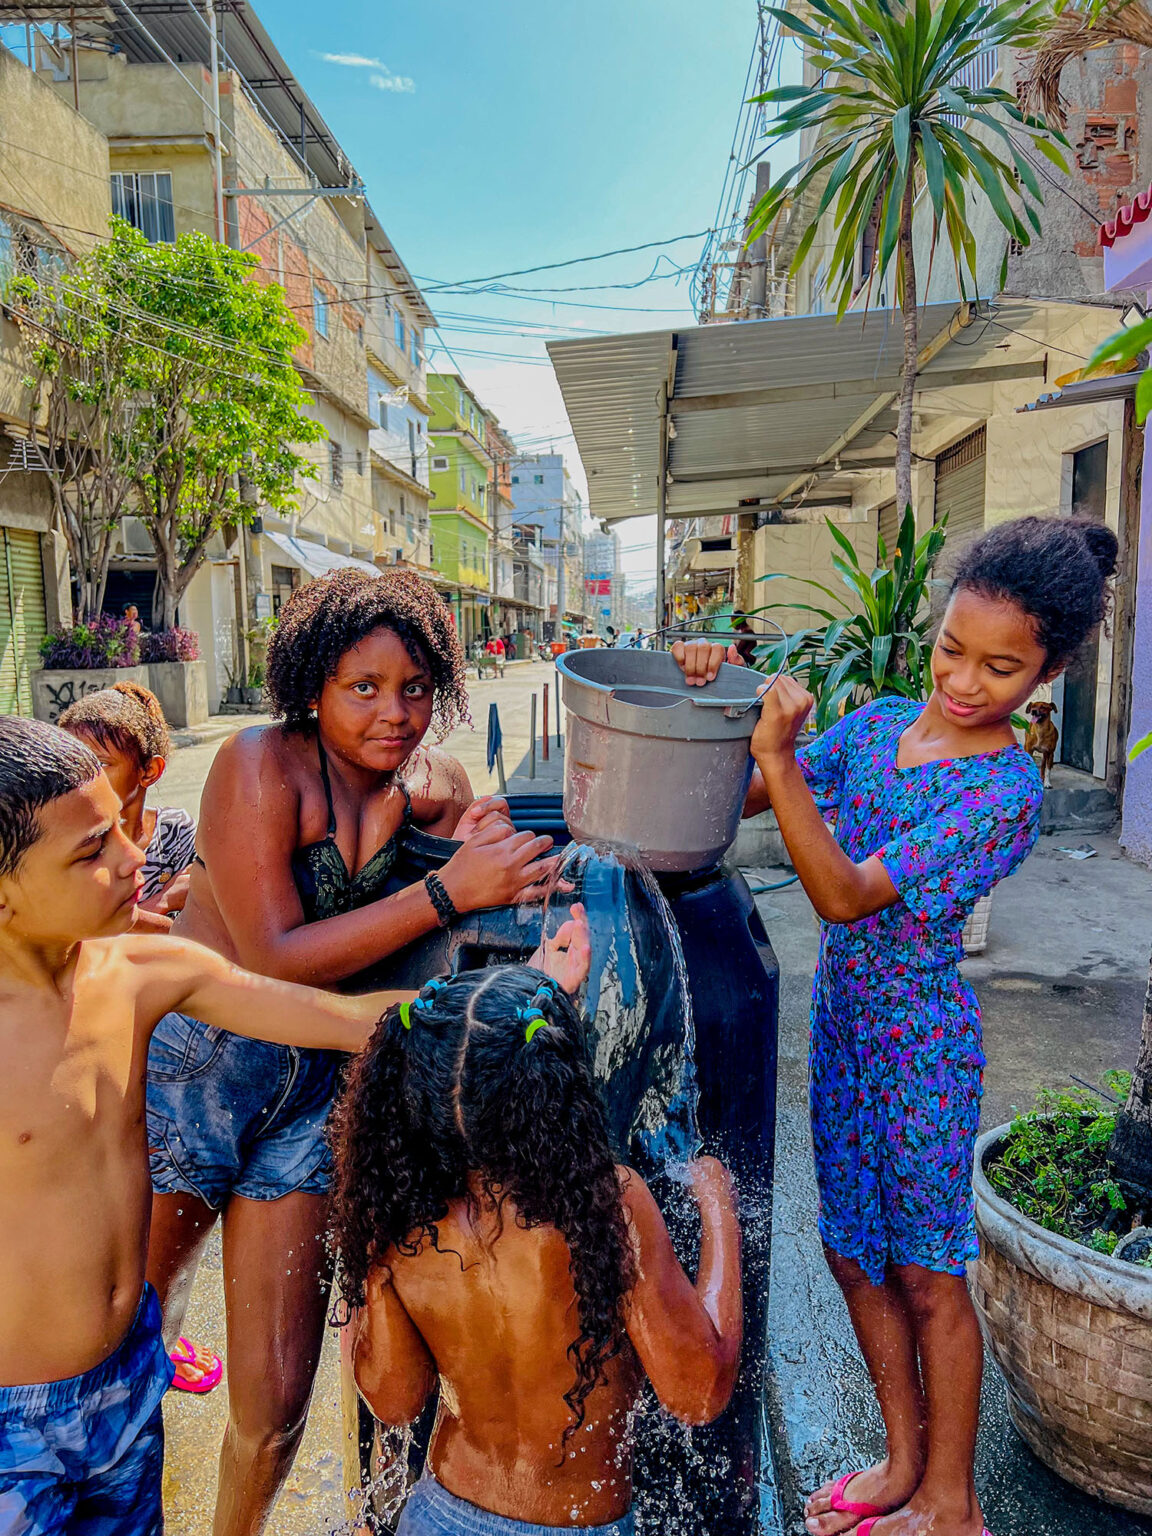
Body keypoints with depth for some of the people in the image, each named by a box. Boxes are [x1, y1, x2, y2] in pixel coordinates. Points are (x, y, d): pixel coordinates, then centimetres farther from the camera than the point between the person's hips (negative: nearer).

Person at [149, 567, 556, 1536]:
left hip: (312, 1090, 4)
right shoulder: (260, 765, -14)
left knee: (278, 1399, 12)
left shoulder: (433, 786, 2)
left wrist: (489, 848, -18)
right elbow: (276, 959, -20)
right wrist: (448, 891, -25)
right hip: (190, 1065, -4)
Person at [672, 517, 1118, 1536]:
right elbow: (739, 795, 3)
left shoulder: (1008, 790, -19)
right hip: (843, 1021, 6)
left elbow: (845, 895, -26)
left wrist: (779, 756, -34)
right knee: (853, 1251, 17)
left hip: (922, 1041, -6)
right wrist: (712, 698, -12)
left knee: (927, 1273, 10)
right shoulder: (878, 724, 0)